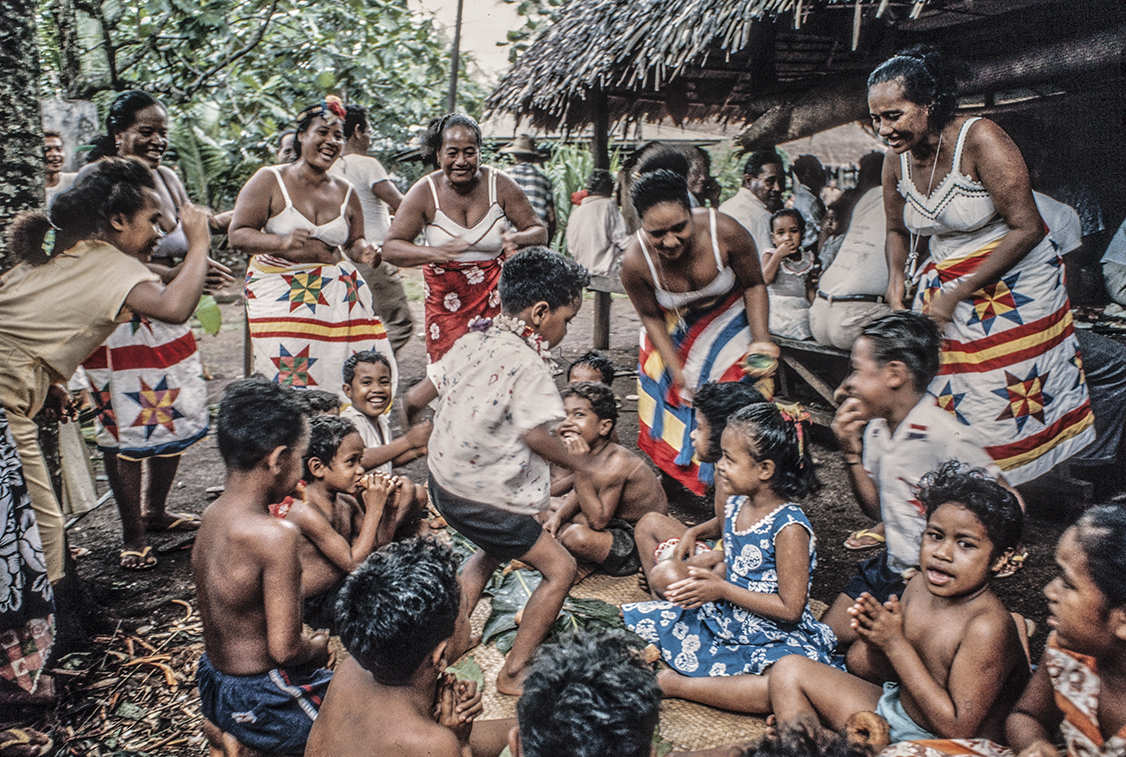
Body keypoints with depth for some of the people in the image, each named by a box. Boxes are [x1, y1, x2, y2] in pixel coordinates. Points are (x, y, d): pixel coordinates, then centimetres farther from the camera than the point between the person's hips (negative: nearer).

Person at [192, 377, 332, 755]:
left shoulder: (211, 515, -2)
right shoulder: (276, 535, -29)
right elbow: (285, 649, -25)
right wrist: (316, 647, -4)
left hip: (213, 681, 8)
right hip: (259, 703, -8)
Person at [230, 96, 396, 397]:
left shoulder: (346, 192, 11)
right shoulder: (270, 180, -3)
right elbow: (238, 235, -7)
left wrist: (363, 251, -4)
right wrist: (282, 242, -25)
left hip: (337, 292, 4)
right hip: (280, 294, -4)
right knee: (288, 380, -13)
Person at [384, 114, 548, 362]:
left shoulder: (500, 185, -6)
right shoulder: (425, 192, -8)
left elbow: (540, 232, -1)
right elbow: (391, 247, -11)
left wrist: (515, 238, -26)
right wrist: (435, 253, -30)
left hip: (497, 291, 0)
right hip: (446, 297, 0)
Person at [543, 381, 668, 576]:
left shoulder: (613, 465, -30)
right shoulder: (590, 452, -4)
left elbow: (598, 521, -30)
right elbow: (579, 493, 14)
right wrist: (558, 516, -6)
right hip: (619, 521, 10)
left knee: (575, 536, -29)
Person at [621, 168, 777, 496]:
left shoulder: (723, 232, -33)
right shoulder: (635, 262, -30)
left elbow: (754, 286, -14)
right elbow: (651, 317, -11)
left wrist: (761, 341, -23)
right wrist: (677, 372, -13)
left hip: (730, 322, -1)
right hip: (673, 335, 1)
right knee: (671, 411, 9)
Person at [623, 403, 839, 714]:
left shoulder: (789, 527, -22)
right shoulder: (735, 505, 0)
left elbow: (790, 608, -22)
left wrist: (722, 589, -19)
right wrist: (708, 577, -8)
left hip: (774, 638, -6)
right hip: (723, 618, 7)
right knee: (624, 617, 7)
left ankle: (676, 684, -28)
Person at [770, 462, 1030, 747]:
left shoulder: (987, 626, -26)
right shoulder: (919, 585, -5)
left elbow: (957, 728, -26)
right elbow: (857, 664, 2)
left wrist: (896, 643, -27)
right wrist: (874, 640, -23)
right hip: (895, 706, 8)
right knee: (790, 671, 8)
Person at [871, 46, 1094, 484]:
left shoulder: (979, 140, -20)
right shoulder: (896, 160, -1)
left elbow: (1026, 229, -21)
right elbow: (896, 230, 16)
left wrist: (958, 293, -22)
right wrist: (896, 276, -5)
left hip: (1013, 287, -5)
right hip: (944, 287, 6)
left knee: (1006, 405, 0)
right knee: (941, 406, 3)